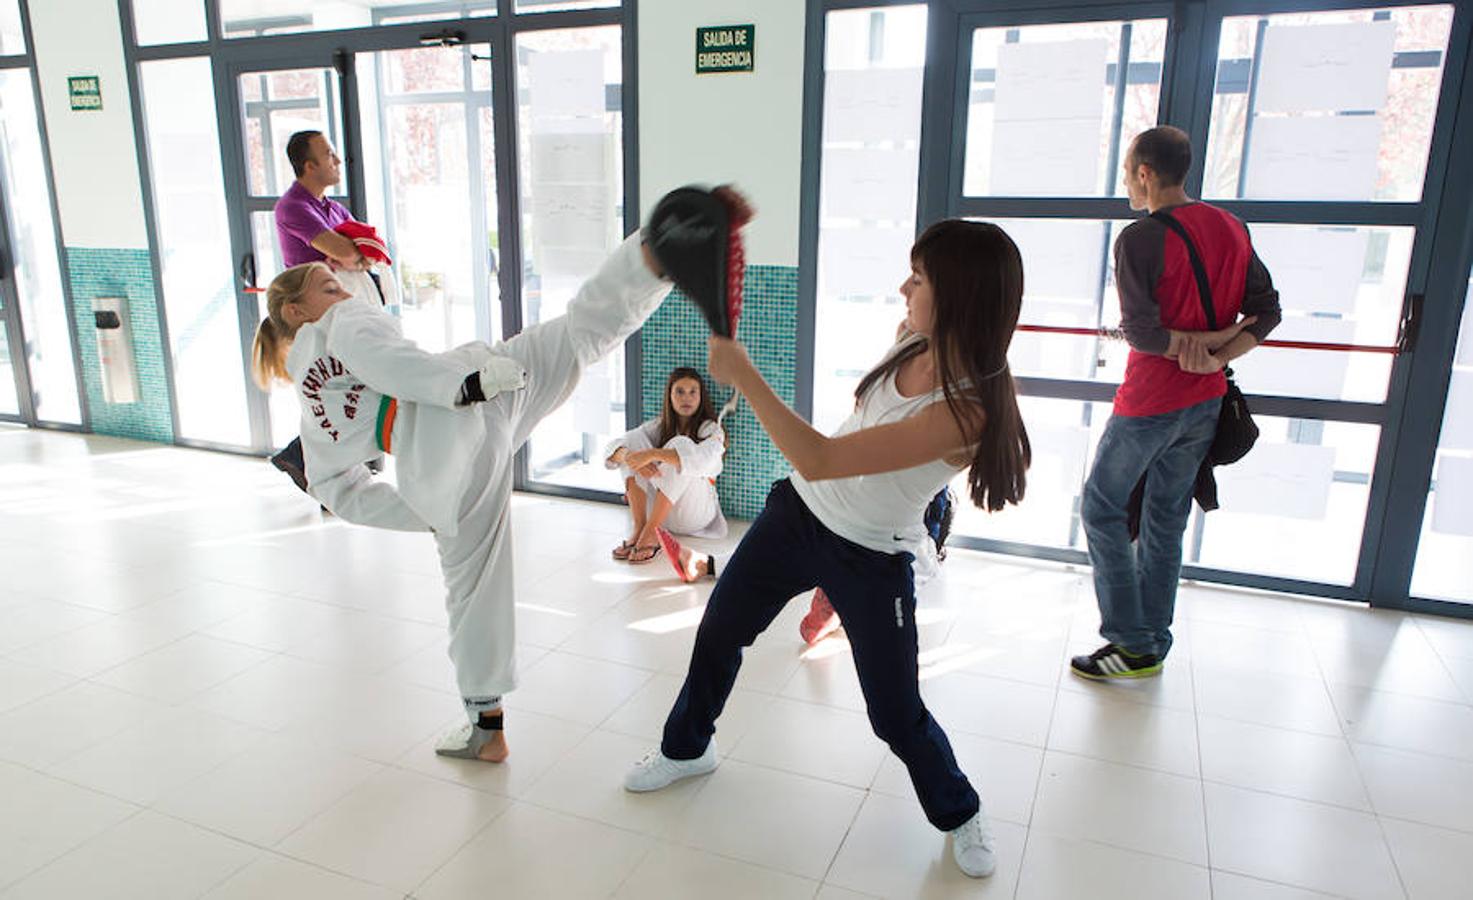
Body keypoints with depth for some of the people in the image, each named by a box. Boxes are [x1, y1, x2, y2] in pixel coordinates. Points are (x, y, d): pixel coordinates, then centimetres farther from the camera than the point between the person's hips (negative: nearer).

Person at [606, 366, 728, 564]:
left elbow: (703, 458, -31)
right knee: (634, 440, -11)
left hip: (694, 513, -4)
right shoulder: (658, 426, 7)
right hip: (658, 508, 4)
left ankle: (651, 532, -31)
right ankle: (638, 527, -22)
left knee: (680, 445, -27)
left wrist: (652, 454, -40)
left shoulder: (711, 429, -6)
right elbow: (614, 446, -6)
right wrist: (630, 457, -30)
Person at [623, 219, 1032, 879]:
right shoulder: (913, 341, -9)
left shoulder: (965, 410, -32)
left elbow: (819, 461, -36)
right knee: (718, 633, 17)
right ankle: (686, 749, 44)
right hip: (797, 512, 7)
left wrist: (742, 375, -33)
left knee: (896, 714, 2)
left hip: (871, 559, -7)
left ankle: (960, 813, 35)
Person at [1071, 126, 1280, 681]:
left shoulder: (1139, 239, -16)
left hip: (1149, 404, -7)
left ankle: (1134, 643, 8)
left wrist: (1191, 342, -8)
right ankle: (1153, 643, 24)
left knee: (1102, 508, 7)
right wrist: (1218, 354, -6)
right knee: (1166, 519, 15)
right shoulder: (1231, 229, 6)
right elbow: (1267, 310, 6)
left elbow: (1140, 331, -22)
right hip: (1206, 403, 7)